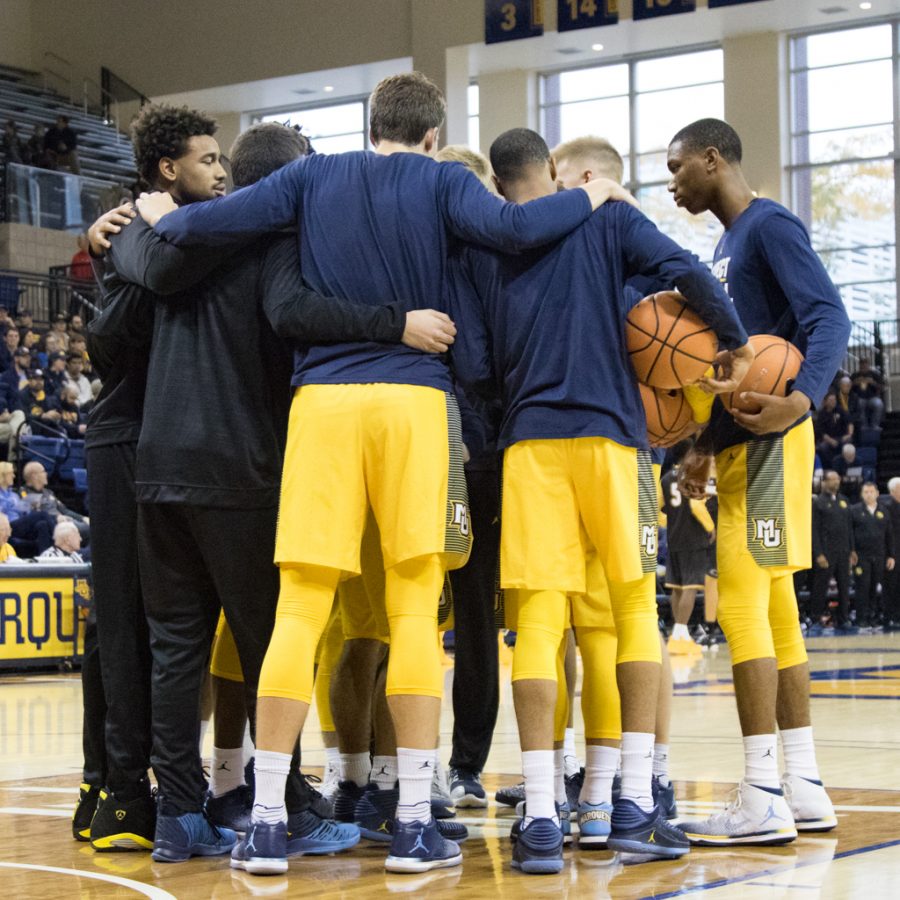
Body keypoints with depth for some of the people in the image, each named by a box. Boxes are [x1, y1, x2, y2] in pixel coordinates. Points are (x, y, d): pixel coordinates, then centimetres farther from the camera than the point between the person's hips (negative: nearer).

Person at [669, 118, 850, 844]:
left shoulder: (770, 226, -8)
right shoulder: (729, 244, 20)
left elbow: (828, 316, -19)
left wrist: (802, 398, -36)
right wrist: (706, 446, 23)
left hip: (769, 441, -10)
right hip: (738, 444, 10)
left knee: (743, 605, -12)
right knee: (774, 611, 9)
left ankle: (762, 799, -10)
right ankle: (803, 790, 13)